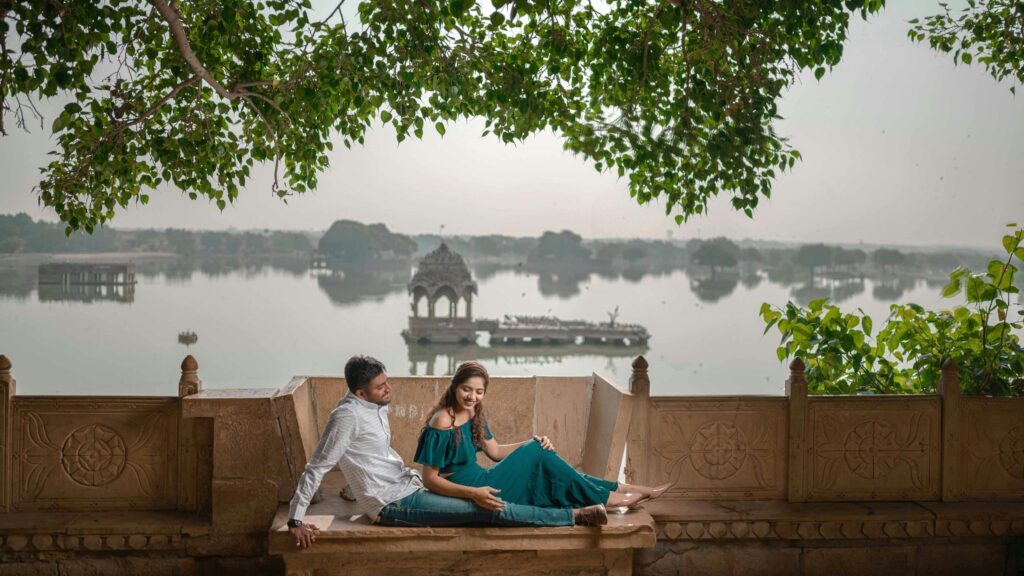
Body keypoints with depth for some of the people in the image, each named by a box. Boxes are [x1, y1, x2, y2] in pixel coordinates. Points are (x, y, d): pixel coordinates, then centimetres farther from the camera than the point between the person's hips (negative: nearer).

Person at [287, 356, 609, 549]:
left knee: (484, 502, 0)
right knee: (486, 510, -15)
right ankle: (575, 516, -15)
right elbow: (317, 468, -20)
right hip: (393, 505, -10)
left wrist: (413, 476, 13)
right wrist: (296, 520, -21)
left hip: (405, 490, 10)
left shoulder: (377, 408, 8)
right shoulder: (347, 416, -20)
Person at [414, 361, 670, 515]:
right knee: (536, 454, -10)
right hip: (462, 492, -8)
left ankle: (615, 490, 2)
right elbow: (430, 479, -21)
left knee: (538, 451, 0)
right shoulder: (442, 422, -21)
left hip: (478, 483, 8)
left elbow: (495, 451, 13)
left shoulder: (473, 414, 5)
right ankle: (607, 498, -2)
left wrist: (534, 444, -2)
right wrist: (473, 493, -32)